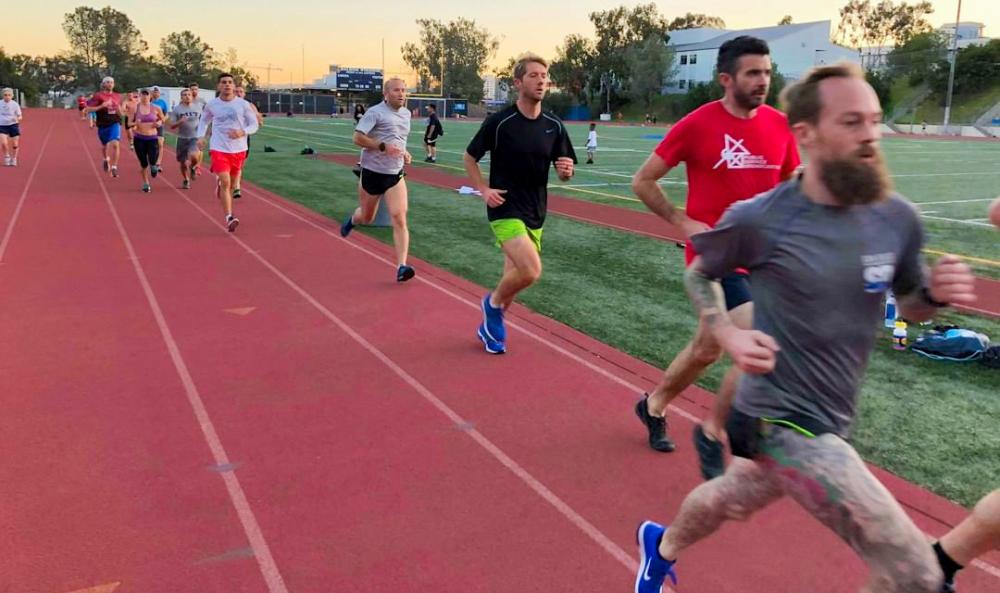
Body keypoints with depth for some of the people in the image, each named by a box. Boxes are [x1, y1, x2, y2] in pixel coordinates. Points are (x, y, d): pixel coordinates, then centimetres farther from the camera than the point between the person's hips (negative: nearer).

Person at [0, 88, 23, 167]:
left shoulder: (15, 104, -5)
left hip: (13, 125, 0)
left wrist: (17, 119, -24)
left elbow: (20, 116, -3)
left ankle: (13, 159, 25)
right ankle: (6, 156, 9)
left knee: (15, 144, 3)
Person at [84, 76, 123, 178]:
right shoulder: (98, 96, -5)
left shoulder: (117, 97, 7)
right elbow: (88, 109, -9)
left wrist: (119, 111, -4)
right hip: (103, 125, 0)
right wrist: (101, 106, -19)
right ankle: (106, 159, 50)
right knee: (105, 145, 17)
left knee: (115, 144, -21)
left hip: (115, 124, 0)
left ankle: (114, 167, -15)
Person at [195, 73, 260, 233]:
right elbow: (204, 120, 18)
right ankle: (229, 218, -16)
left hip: (238, 149, 2)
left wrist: (242, 132, -18)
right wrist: (200, 137, 4)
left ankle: (220, 184, 55)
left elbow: (254, 125, 1)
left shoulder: (243, 104, -3)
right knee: (226, 182, -15)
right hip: (219, 148, -2)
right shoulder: (212, 105, 0)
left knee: (231, 182, 18)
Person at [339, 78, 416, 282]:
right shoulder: (375, 112, -12)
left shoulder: (406, 113, 9)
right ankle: (352, 219, 54)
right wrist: (383, 147, -27)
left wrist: (404, 153, 7)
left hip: (395, 175, 4)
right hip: (372, 173, -3)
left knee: (399, 218, -15)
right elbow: (358, 138, -17)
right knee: (367, 217, 15)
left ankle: (401, 267, -19)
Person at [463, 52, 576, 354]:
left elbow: (563, 173, 9)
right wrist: (484, 190, -10)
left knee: (515, 275, 13)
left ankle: (490, 326, 36)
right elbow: (469, 157, 2)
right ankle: (493, 302, 8)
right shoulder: (499, 122, -10)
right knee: (531, 271, -21)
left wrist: (566, 170, -14)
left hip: (535, 213, 6)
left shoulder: (554, 126, 2)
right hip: (505, 209, -5)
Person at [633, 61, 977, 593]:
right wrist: (729, 334, -16)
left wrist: (937, 293, -12)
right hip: (784, 419, -6)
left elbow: (910, 307, 11)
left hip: (831, 418, 6)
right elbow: (698, 275, 2)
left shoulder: (897, 217, -4)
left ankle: (662, 549, 62)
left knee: (735, 499, 31)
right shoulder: (759, 220, -17)